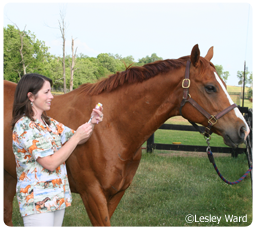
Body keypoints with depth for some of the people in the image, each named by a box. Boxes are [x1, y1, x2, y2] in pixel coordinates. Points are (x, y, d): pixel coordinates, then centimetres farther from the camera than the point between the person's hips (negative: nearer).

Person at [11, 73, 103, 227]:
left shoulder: (49, 122, 10)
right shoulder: (24, 126, -17)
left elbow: (78, 140, 13)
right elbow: (51, 163, -21)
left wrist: (92, 123, -6)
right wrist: (77, 136, -18)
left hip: (58, 196, 8)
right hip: (37, 201, -8)